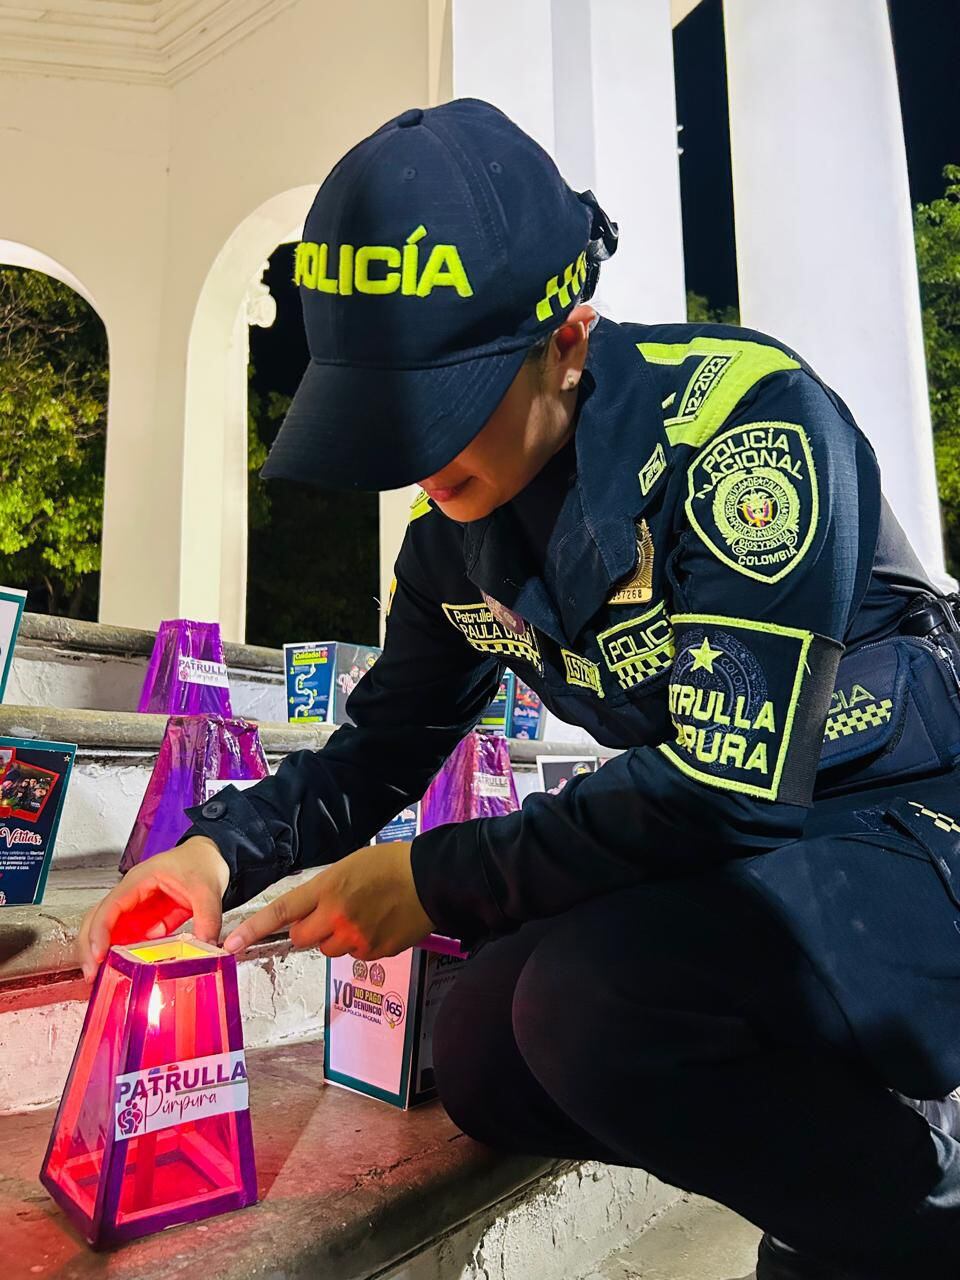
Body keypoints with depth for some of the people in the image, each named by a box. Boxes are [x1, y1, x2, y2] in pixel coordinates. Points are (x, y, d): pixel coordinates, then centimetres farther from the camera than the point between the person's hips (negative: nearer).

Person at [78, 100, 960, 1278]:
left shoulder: (746, 419, -25)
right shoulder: (457, 533, -3)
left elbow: (736, 783, -31)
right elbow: (382, 746, 7)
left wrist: (436, 883, -21)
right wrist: (219, 850, -10)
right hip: (719, 860, 7)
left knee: (598, 1000, -30)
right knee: (485, 1067, 0)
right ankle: (827, 1157, 15)